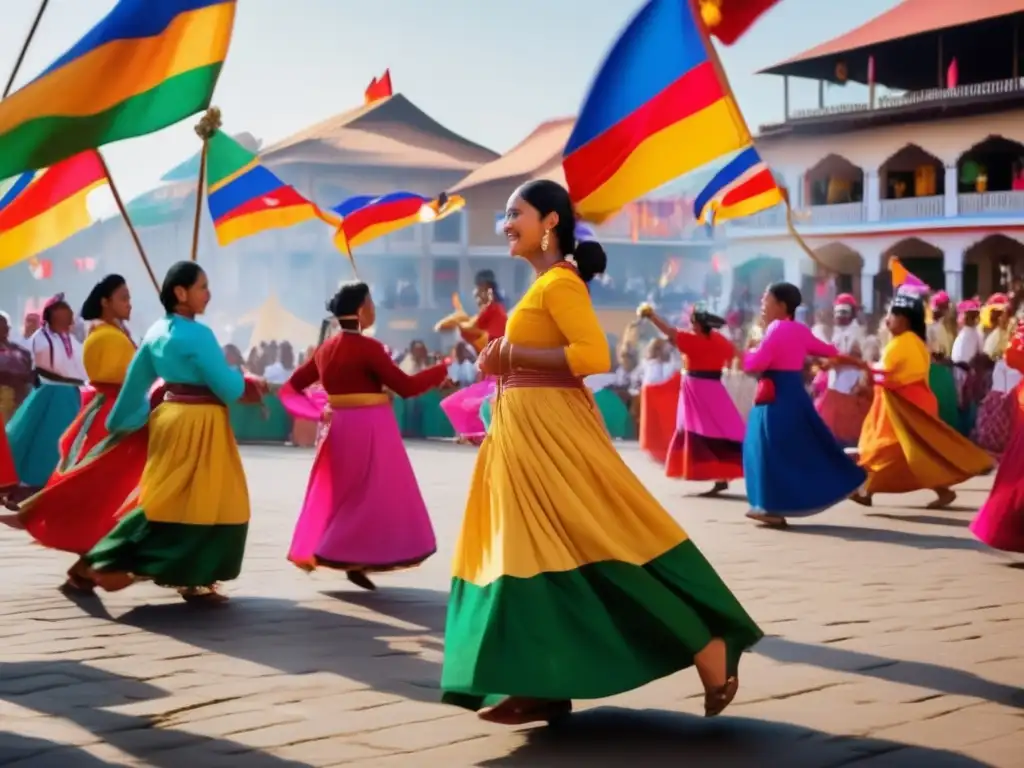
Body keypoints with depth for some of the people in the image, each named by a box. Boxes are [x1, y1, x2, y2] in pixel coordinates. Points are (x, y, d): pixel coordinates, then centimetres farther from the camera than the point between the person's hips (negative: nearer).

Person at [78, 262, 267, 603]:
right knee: (203, 501, 0)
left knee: (169, 498, 14)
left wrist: (123, 423, 19)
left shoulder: (157, 332, 7)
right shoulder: (197, 335, -18)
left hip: (170, 417, 8)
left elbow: (136, 381, 11)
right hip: (198, 423, -8)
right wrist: (253, 386, 5)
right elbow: (226, 385, -15)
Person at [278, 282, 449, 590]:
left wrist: (317, 412, 5)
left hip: (339, 428, 7)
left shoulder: (326, 349, 8)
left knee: (337, 494, 17)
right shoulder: (367, 347, -14)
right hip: (369, 428, -7)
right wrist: (443, 368, -2)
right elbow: (406, 387, -13)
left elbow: (290, 388, 11)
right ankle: (356, 561, -2)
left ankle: (317, 550, 19)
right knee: (374, 495, 0)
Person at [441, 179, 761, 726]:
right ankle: (543, 687, 10)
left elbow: (594, 356, -23)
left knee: (599, 543, -9)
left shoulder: (560, 282, -12)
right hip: (526, 430, 10)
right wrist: (503, 362, 7)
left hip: (552, 429, -10)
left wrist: (512, 355, -18)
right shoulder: (543, 284, 16)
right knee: (530, 550, 7)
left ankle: (707, 649, -3)